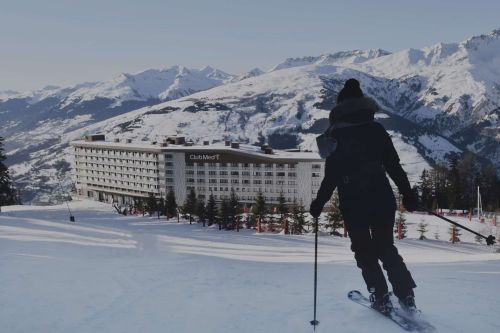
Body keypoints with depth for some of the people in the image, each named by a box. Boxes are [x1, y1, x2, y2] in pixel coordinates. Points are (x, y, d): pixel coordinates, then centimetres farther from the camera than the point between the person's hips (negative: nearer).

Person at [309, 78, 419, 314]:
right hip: (382, 199, 3)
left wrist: (319, 203, -1)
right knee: (386, 247, 19)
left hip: (352, 204, -3)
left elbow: (331, 176, -10)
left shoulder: (336, 136, -9)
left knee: (364, 250, 15)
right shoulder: (377, 130, 0)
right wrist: (408, 194, 12)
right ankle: (406, 295, 14)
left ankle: (381, 297, 16)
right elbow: (394, 166, 3)